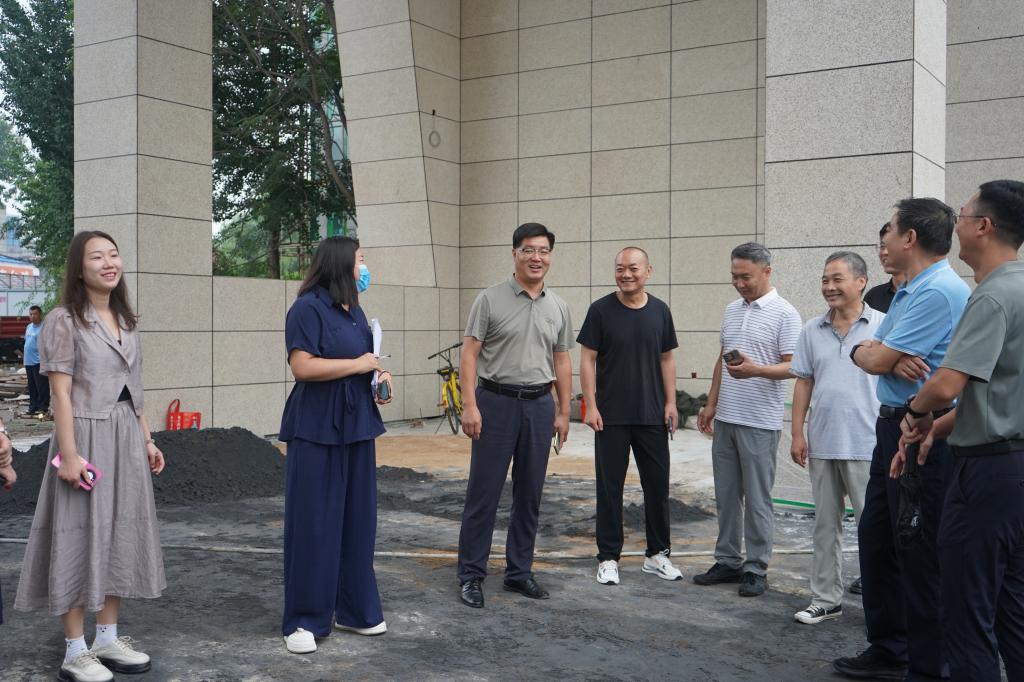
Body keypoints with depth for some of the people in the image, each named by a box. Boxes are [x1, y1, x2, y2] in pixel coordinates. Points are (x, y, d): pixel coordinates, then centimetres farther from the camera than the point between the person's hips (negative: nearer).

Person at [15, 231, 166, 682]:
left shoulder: (125, 320, 13)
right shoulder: (64, 321, -8)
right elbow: (61, 393, -13)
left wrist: (147, 440, 14)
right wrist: (69, 453, -19)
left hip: (126, 440, 7)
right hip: (87, 437, -7)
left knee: (119, 535, 11)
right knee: (81, 537, -2)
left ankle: (108, 639, 22)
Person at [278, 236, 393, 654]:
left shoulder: (353, 310, 14)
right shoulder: (309, 308, -11)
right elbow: (302, 366, -21)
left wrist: (380, 375, 6)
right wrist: (357, 365, -15)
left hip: (356, 427, 8)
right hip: (318, 431, -8)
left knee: (357, 520, 12)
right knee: (314, 523, -1)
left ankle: (354, 610, 23)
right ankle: (304, 620, 10)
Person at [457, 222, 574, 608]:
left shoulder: (558, 308, 10)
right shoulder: (491, 299, -4)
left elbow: (562, 362, 14)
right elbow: (469, 354, -6)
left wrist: (563, 412, 10)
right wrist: (469, 405, -14)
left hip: (539, 406, 5)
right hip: (496, 403, -4)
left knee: (529, 496, 11)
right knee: (483, 493, 0)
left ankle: (519, 572, 23)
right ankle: (471, 576, 9)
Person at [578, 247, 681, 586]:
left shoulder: (660, 311, 5)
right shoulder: (601, 310, -4)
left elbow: (666, 359, 11)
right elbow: (587, 359, -4)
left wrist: (671, 402, 3)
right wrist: (590, 405, -10)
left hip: (652, 417, 3)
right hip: (611, 417, -3)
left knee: (657, 485, 9)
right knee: (610, 488, 4)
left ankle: (657, 554, 24)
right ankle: (608, 558, 15)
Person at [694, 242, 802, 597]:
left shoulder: (784, 314, -8)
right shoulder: (732, 310, 13)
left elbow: (793, 366, -13)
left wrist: (755, 370, -29)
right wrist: (711, 404, 17)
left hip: (760, 422, -7)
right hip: (725, 418, 7)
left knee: (757, 499, 1)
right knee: (726, 495, 12)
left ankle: (757, 569, 11)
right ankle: (727, 561, 23)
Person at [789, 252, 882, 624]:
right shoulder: (812, 330, 8)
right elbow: (803, 383, 10)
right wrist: (798, 433, 5)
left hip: (867, 444, -5)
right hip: (821, 443, 5)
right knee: (825, 524, 13)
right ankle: (826, 599, 23)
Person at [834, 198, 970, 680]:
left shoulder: (940, 291, -18)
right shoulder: (906, 292, 15)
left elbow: (877, 360, -18)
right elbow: (866, 351, 10)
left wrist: (876, 353, 5)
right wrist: (890, 357, -12)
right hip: (892, 425, 10)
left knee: (920, 555, -1)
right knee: (876, 537, 16)